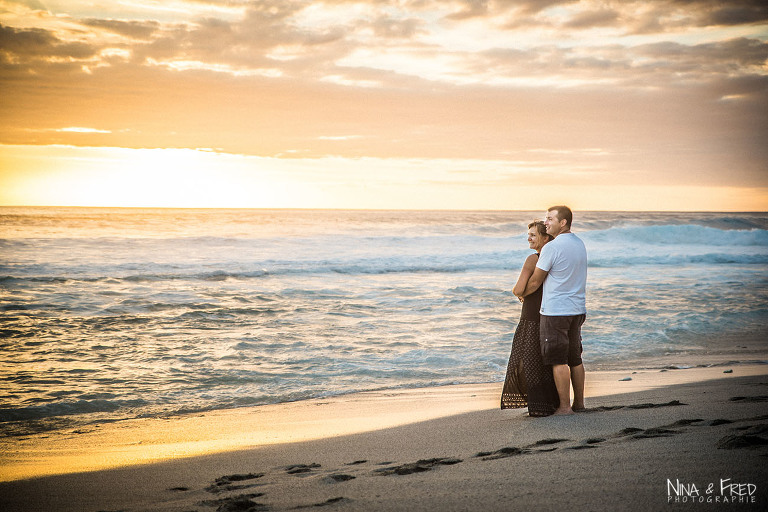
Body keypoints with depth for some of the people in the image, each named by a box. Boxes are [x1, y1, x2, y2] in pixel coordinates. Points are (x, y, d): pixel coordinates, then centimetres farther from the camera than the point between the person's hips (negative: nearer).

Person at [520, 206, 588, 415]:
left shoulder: (552, 247, -16)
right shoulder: (580, 244, 10)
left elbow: (535, 282, -10)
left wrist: (522, 294, 10)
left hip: (555, 311, -8)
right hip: (577, 310, 8)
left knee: (558, 361, -3)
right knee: (575, 358, 14)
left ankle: (564, 406, -2)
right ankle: (579, 402, 19)